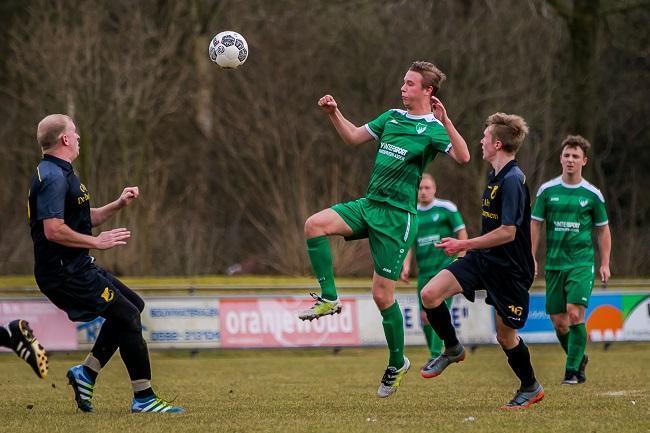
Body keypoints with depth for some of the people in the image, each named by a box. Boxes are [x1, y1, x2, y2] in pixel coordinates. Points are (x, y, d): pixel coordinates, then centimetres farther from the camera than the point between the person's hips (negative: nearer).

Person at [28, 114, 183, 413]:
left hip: (77, 268, 11)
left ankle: (87, 372, 14)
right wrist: (97, 242, -19)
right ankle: (143, 398, -6)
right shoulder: (53, 178, -18)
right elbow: (54, 230, -27)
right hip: (65, 273, -11)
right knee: (127, 316, -10)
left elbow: (85, 219, 24)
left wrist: (119, 204, 10)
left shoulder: (61, 174, 17)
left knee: (132, 305, 18)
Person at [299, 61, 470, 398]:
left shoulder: (432, 129, -8)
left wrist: (445, 121, -36)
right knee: (315, 224, -19)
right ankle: (329, 298, -10)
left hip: (397, 215, -7)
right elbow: (354, 137, 24)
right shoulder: (392, 117, 14)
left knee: (382, 294, -4)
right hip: (368, 205, 7)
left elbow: (463, 157, -25)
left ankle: (397, 363, 14)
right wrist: (334, 114, 10)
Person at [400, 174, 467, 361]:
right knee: (425, 317, 5)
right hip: (424, 272, 5)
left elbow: (462, 234, 0)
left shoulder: (446, 208, -2)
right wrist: (406, 266, 3)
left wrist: (461, 260, -7)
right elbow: (410, 244, 16)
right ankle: (434, 354, 19)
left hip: (445, 268, -5)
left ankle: (436, 355, -17)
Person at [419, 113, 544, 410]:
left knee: (505, 335, 5)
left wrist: (464, 245, -22)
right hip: (482, 260, 8)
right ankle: (452, 349, 13)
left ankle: (531, 388, 28)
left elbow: (507, 232, -27)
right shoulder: (495, 176, 9)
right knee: (430, 294, -9)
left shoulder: (512, 181, -22)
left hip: (510, 269, -8)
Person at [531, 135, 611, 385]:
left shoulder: (592, 194, 2)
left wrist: (605, 264, 5)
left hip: (582, 263, -2)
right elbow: (535, 224, 8)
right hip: (554, 263, 2)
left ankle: (573, 370, -9)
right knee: (558, 322, 3)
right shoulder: (547, 190, 4)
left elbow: (603, 230, 10)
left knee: (575, 315, -17)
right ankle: (579, 358, 28)